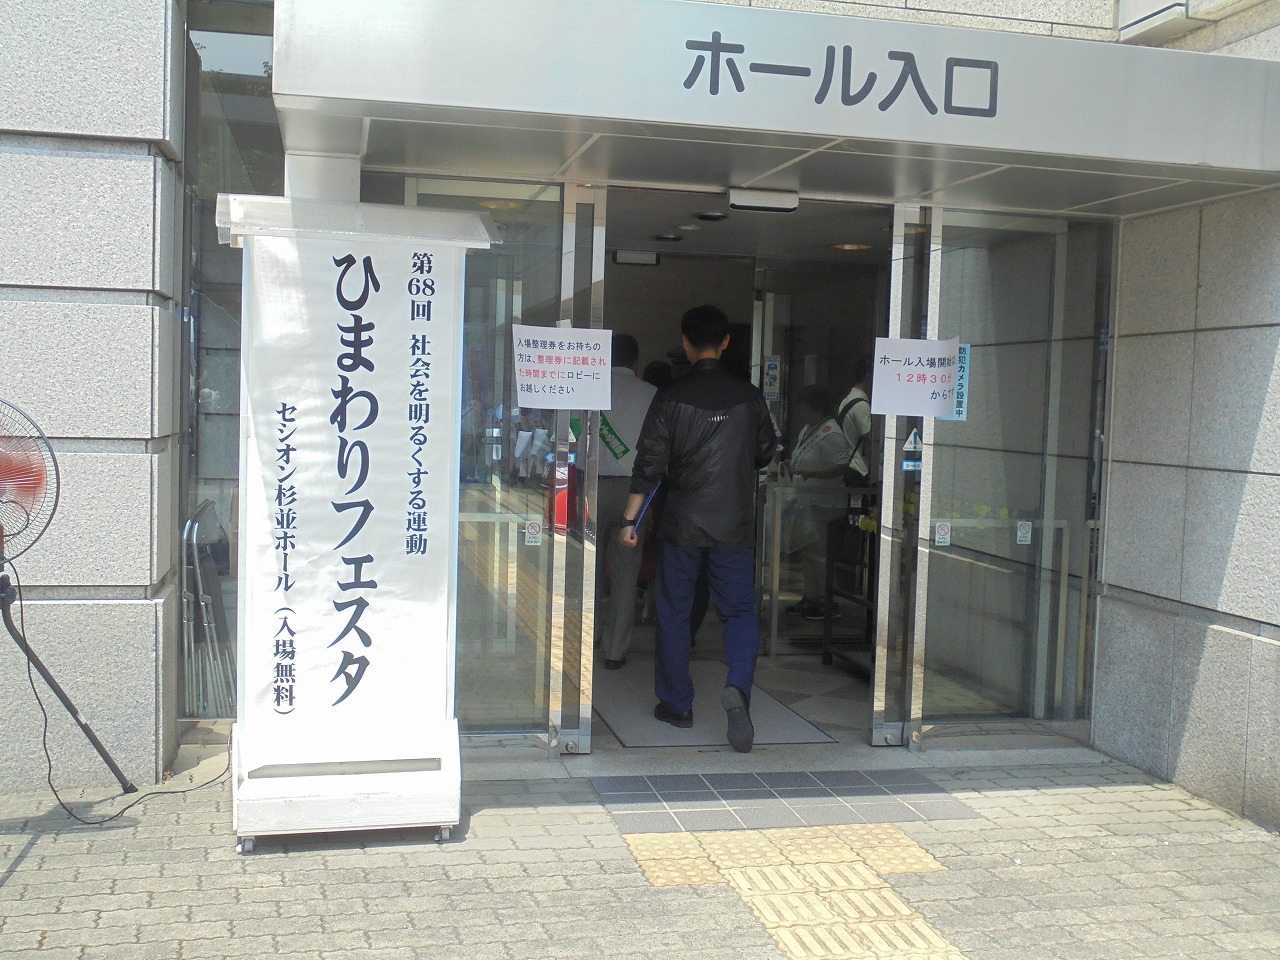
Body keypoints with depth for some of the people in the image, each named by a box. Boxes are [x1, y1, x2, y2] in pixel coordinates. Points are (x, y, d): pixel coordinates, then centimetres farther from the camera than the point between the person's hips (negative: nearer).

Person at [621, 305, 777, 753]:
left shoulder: (670, 397, -7)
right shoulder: (749, 396, -1)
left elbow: (649, 463, -8)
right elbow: (765, 453, 11)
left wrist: (630, 519, -2)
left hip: (681, 524, -1)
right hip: (734, 526, 1)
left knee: (674, 612, 12)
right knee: (740, 611, 9)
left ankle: (677, 704, 19)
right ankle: (738, 687, -15)